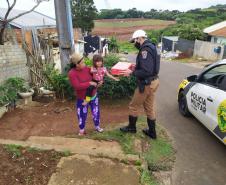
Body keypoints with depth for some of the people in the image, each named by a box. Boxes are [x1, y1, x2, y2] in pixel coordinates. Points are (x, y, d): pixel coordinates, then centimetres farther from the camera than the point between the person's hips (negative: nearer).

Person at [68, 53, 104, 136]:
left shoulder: (86, 68, -6)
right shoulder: (72, 73, -21)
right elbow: (77, 86, -30)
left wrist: (100, 81, -13)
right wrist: (90, 83, -28)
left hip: (93, 95, 5)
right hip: (82, 98, -4)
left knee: (96, 112, 16)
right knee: (82, 115, 10)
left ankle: (97, 126, 39)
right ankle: (81, 130, 33)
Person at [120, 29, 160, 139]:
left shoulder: (145, 50, -21)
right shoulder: (151, 47, 10)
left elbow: (146, 72, -27)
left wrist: (132, 72, -18)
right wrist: (136, 67, 11)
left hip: (147, 84, -10)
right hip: (153, 81, 10)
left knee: (133, 106, 10)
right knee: (150, 108, 18)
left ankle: (131, 127, 30)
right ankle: (152, 132, 30)